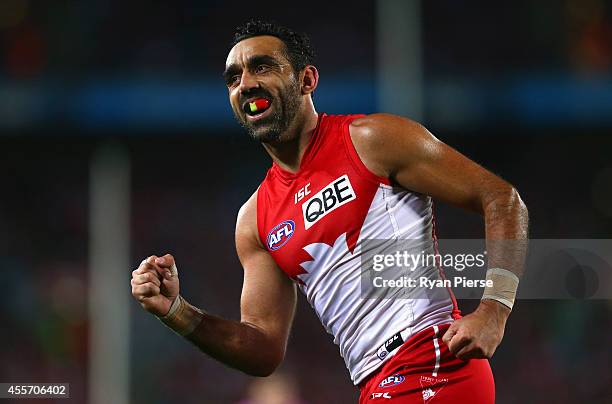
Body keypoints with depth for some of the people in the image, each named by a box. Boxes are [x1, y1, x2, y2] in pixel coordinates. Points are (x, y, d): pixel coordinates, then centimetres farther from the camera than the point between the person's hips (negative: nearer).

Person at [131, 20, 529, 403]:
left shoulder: (371, 141, -3)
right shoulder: (254, 220, 15)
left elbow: (501, 199, -5)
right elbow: (265, 351, 15)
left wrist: (493, 312, -16)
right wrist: (176, 312, 1)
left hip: (435, 360, -7)